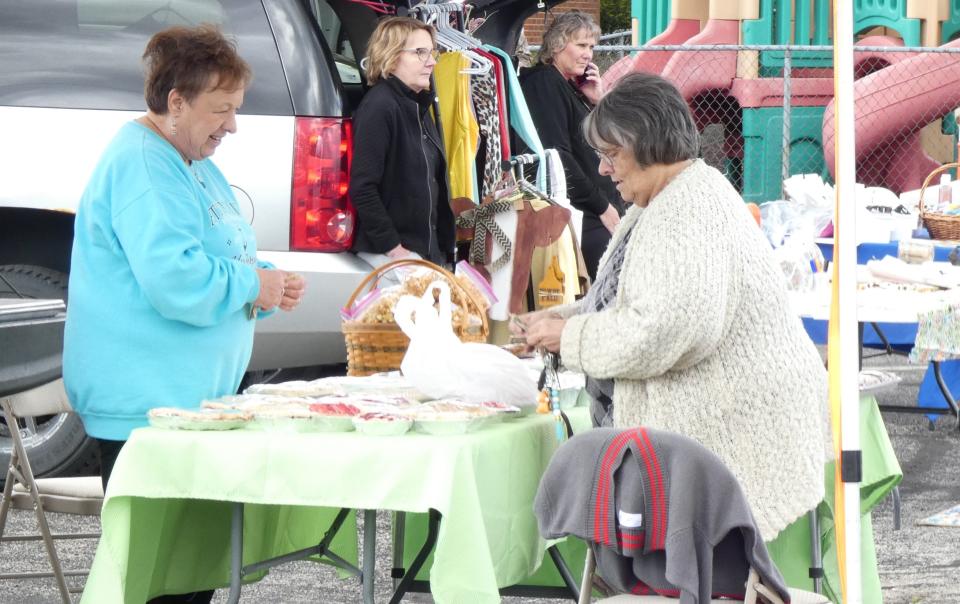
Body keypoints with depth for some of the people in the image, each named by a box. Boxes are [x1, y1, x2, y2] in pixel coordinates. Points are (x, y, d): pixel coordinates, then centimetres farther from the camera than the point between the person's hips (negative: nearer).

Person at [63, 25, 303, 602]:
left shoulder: (194, 162, 17)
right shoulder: (142, 166, -16)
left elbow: (223, 260, 26)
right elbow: (173, 281, -27)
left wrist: (269, 284, 6)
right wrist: (252, 285, -14)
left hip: (196, 396, 10)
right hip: (147, 402, -10)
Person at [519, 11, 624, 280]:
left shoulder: (573, 87, 18)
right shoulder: (544, 84, -9)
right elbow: (558, 157, -18)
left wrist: (597, 101, 7)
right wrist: (602, 206, -15)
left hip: (597, 214, 9)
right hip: (582, 217, -9)